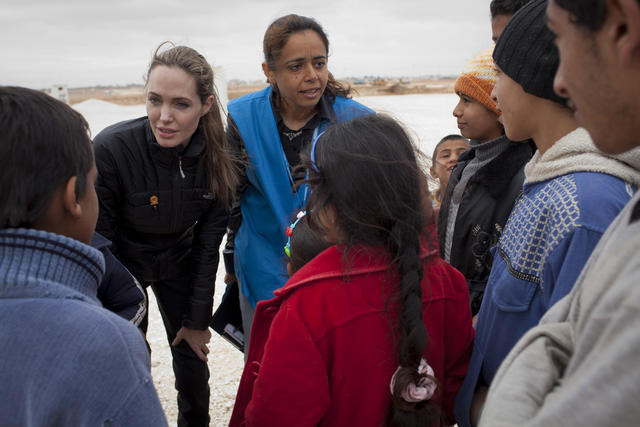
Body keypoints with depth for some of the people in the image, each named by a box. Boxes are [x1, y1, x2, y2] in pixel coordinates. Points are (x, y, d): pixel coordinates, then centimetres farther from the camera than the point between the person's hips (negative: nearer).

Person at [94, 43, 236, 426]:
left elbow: (208, 244, -10)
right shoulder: (111, 148, -31)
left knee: (191, 352, 11)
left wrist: (198, 319, -5)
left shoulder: (216, 159, -20)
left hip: (178, 262, 3)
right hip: (120, 263, -2)